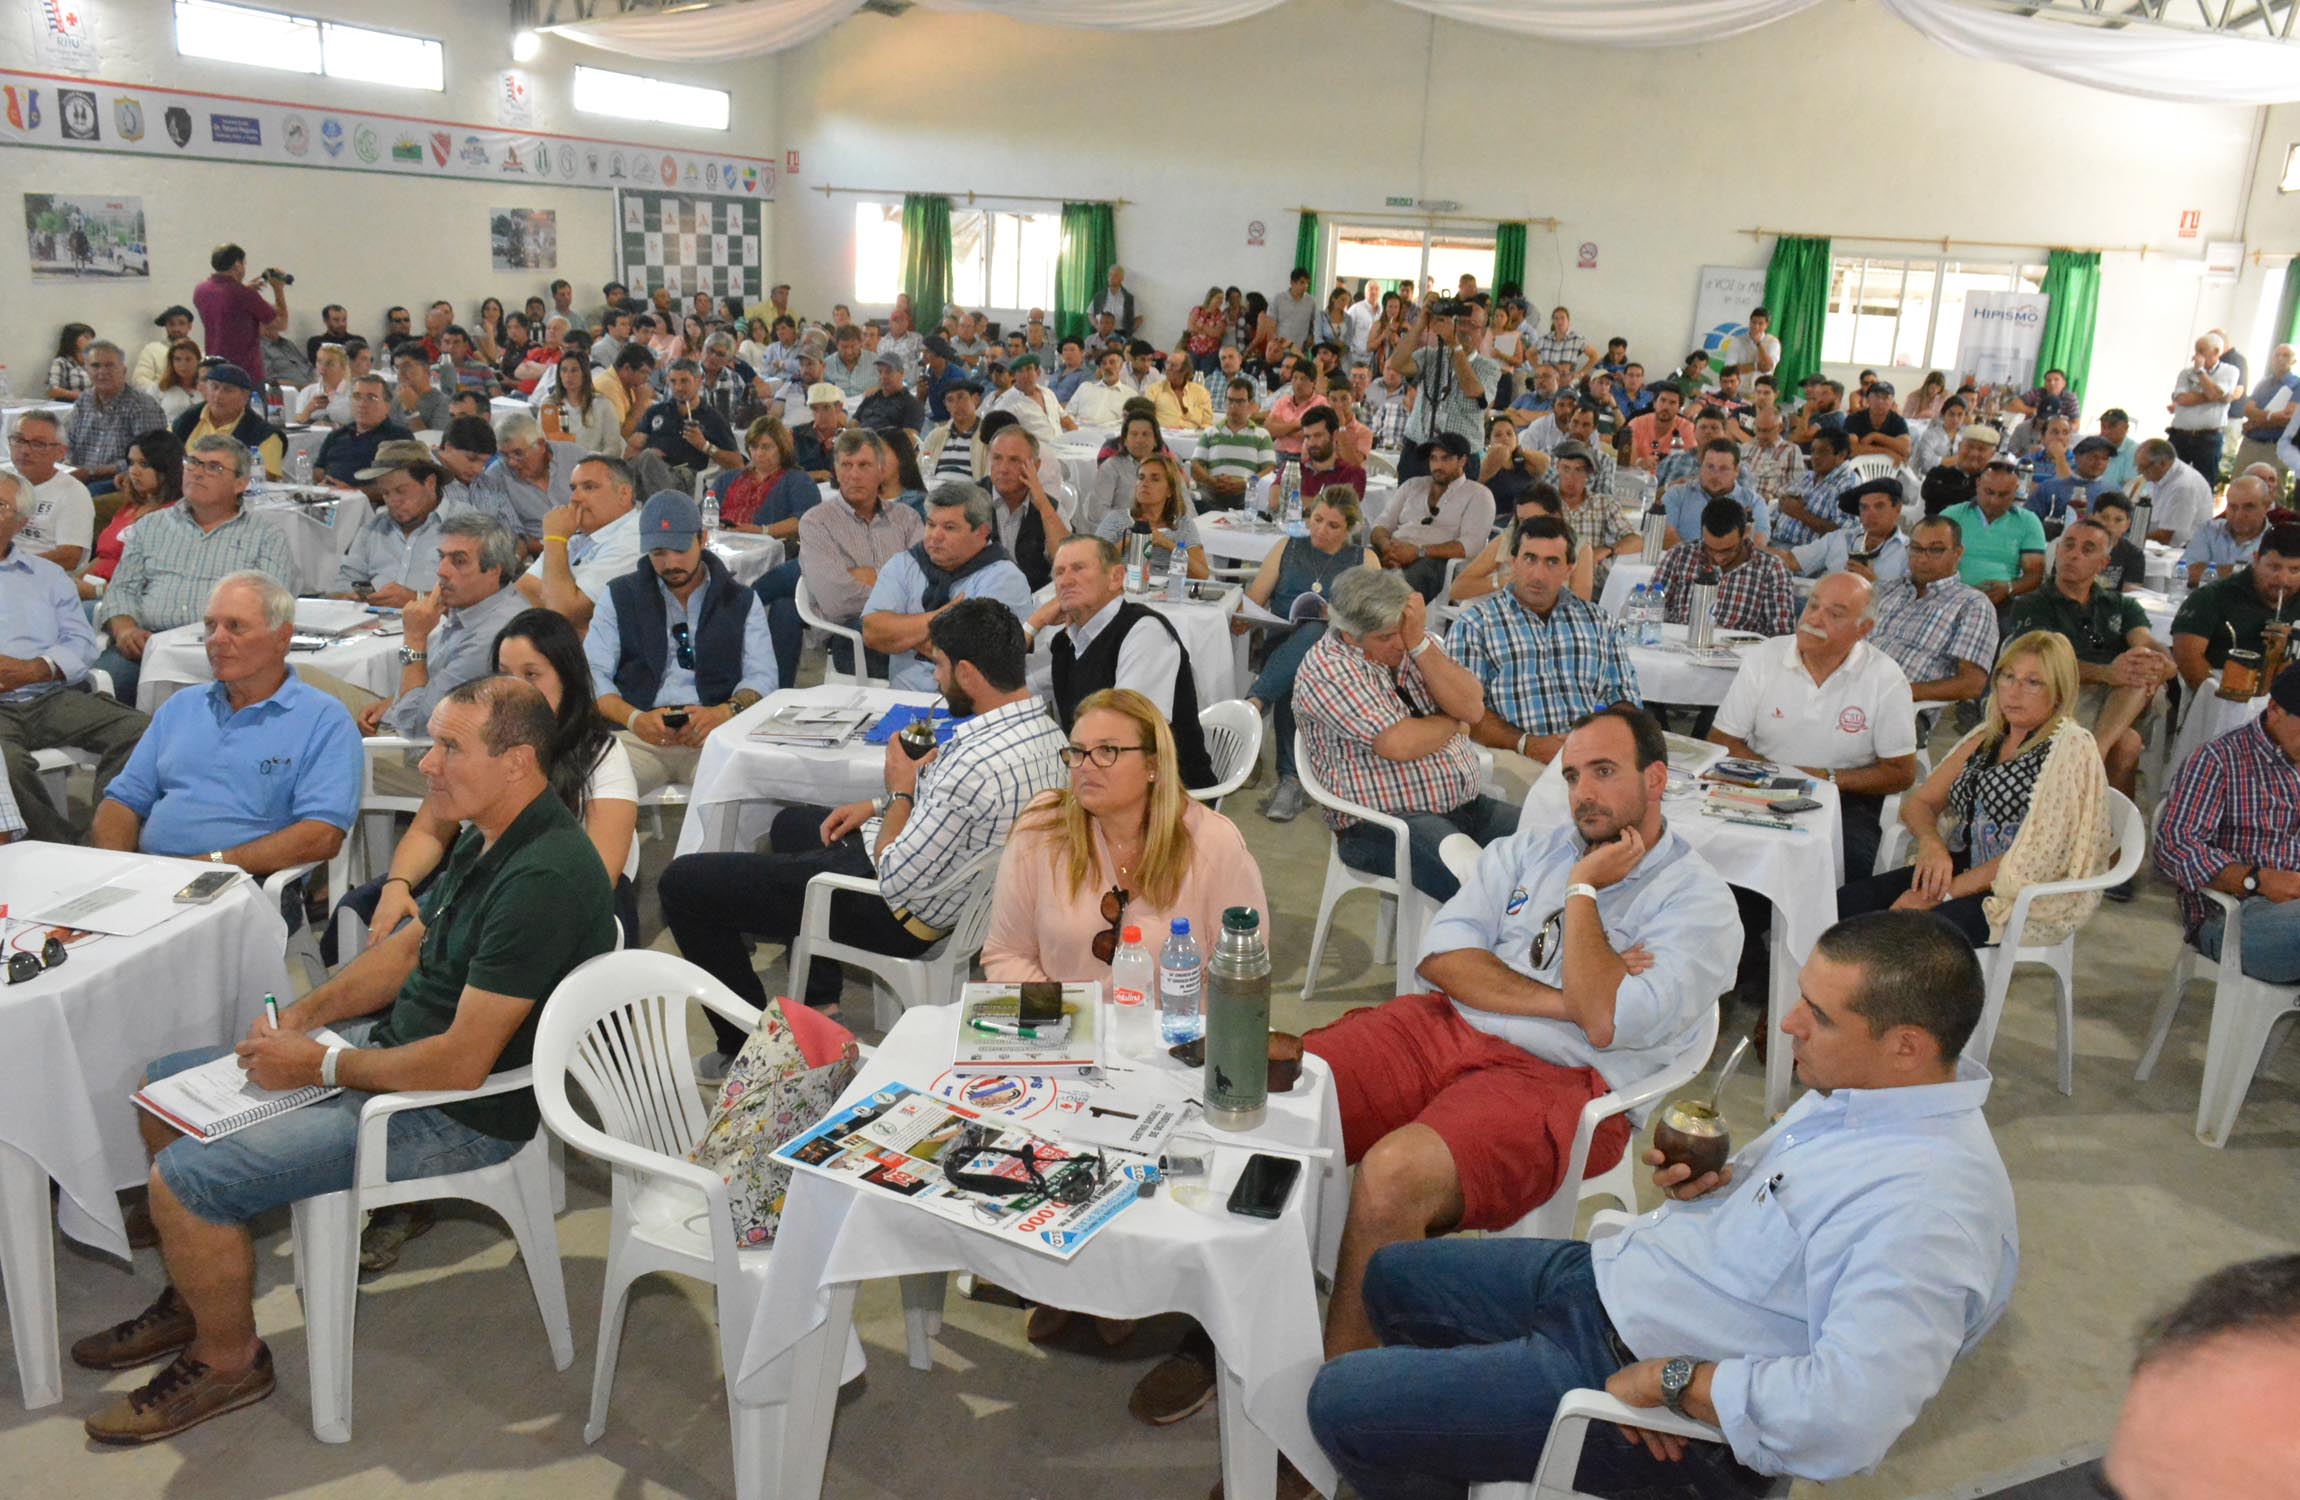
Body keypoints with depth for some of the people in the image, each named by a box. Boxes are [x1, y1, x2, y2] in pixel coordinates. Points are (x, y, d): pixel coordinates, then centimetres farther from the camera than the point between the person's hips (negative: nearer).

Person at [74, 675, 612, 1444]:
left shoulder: (541, 879, -30)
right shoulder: (488, 838, 3)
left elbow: (461, 1063, -29)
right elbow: (411, 947, 17)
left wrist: (320, 1064, -15)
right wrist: (304, 1014, 3)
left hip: (457, 1115, -10)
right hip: (394, 1042, 10)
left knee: (184, 1179, -14)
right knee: (164, 1089, 16)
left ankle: (228, 1359, 12)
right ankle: (197, 1297, 32)